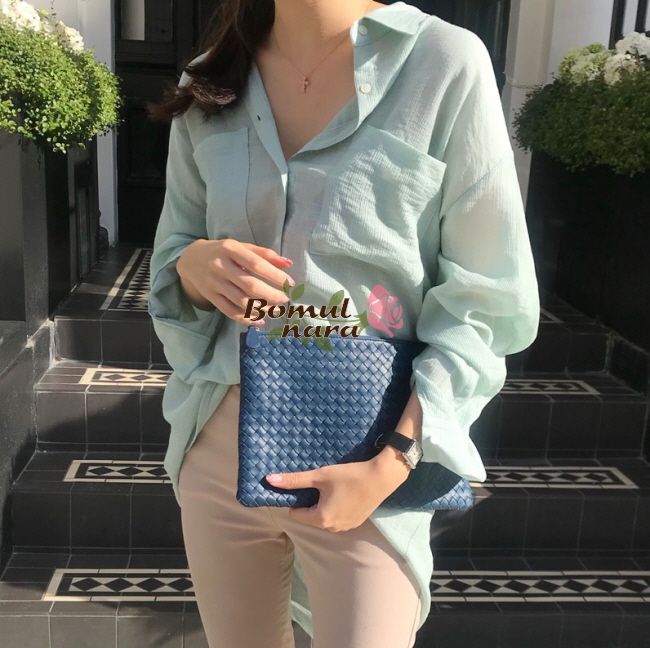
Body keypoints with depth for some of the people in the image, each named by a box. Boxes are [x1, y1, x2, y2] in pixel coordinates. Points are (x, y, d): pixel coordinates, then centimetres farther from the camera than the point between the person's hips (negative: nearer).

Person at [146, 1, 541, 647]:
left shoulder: (446, 63, -11)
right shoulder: (210, 83, 3)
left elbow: (484, 302, -10)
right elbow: (167, 261, 12)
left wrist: (390, 465, -18)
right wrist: (195, 266, -12)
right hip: (219, 445, 4)